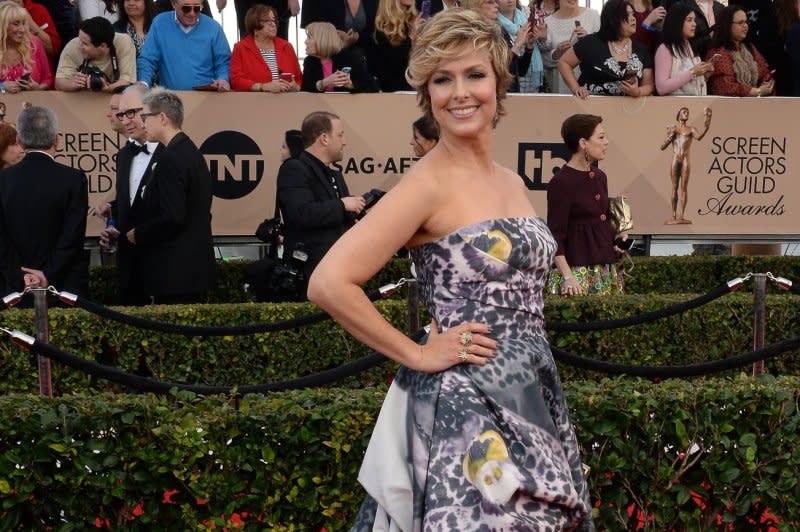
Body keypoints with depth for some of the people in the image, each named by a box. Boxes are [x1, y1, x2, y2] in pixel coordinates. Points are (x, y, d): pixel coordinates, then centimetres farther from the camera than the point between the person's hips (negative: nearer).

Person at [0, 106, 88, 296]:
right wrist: (48, 276, -8)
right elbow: (73, 237, -11)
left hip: (17, 287, 2)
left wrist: (21, 277, -4)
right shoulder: (74, 179, -9)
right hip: (66, 287, -2)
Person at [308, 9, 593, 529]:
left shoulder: (512, 182, 10)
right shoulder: (428, 183, -12)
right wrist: (417, 355, -15)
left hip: (533, 399, 7)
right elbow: (330, 283, -21)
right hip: (465, 407, -7)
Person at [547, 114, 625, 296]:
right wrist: (567, 276, -21)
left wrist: (618, 236, 6)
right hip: (578, 269, -8)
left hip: (608, 267, 8)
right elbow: (555, 235, -14)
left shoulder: (600, 177, 12)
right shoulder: (561, 183, -12)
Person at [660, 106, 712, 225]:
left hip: (686, 160, -1)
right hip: (675, 160, 1)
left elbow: (699, 137, -14)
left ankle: (682, 216, -6)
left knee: (684, 187, -4)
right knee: (675, 187, 1)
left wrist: (706, 128, -31)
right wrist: (670, 137, -6)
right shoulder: (671, 129, 14)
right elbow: (662, 147, 11)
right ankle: (674, 216, 2)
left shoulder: (691, 129, 10)